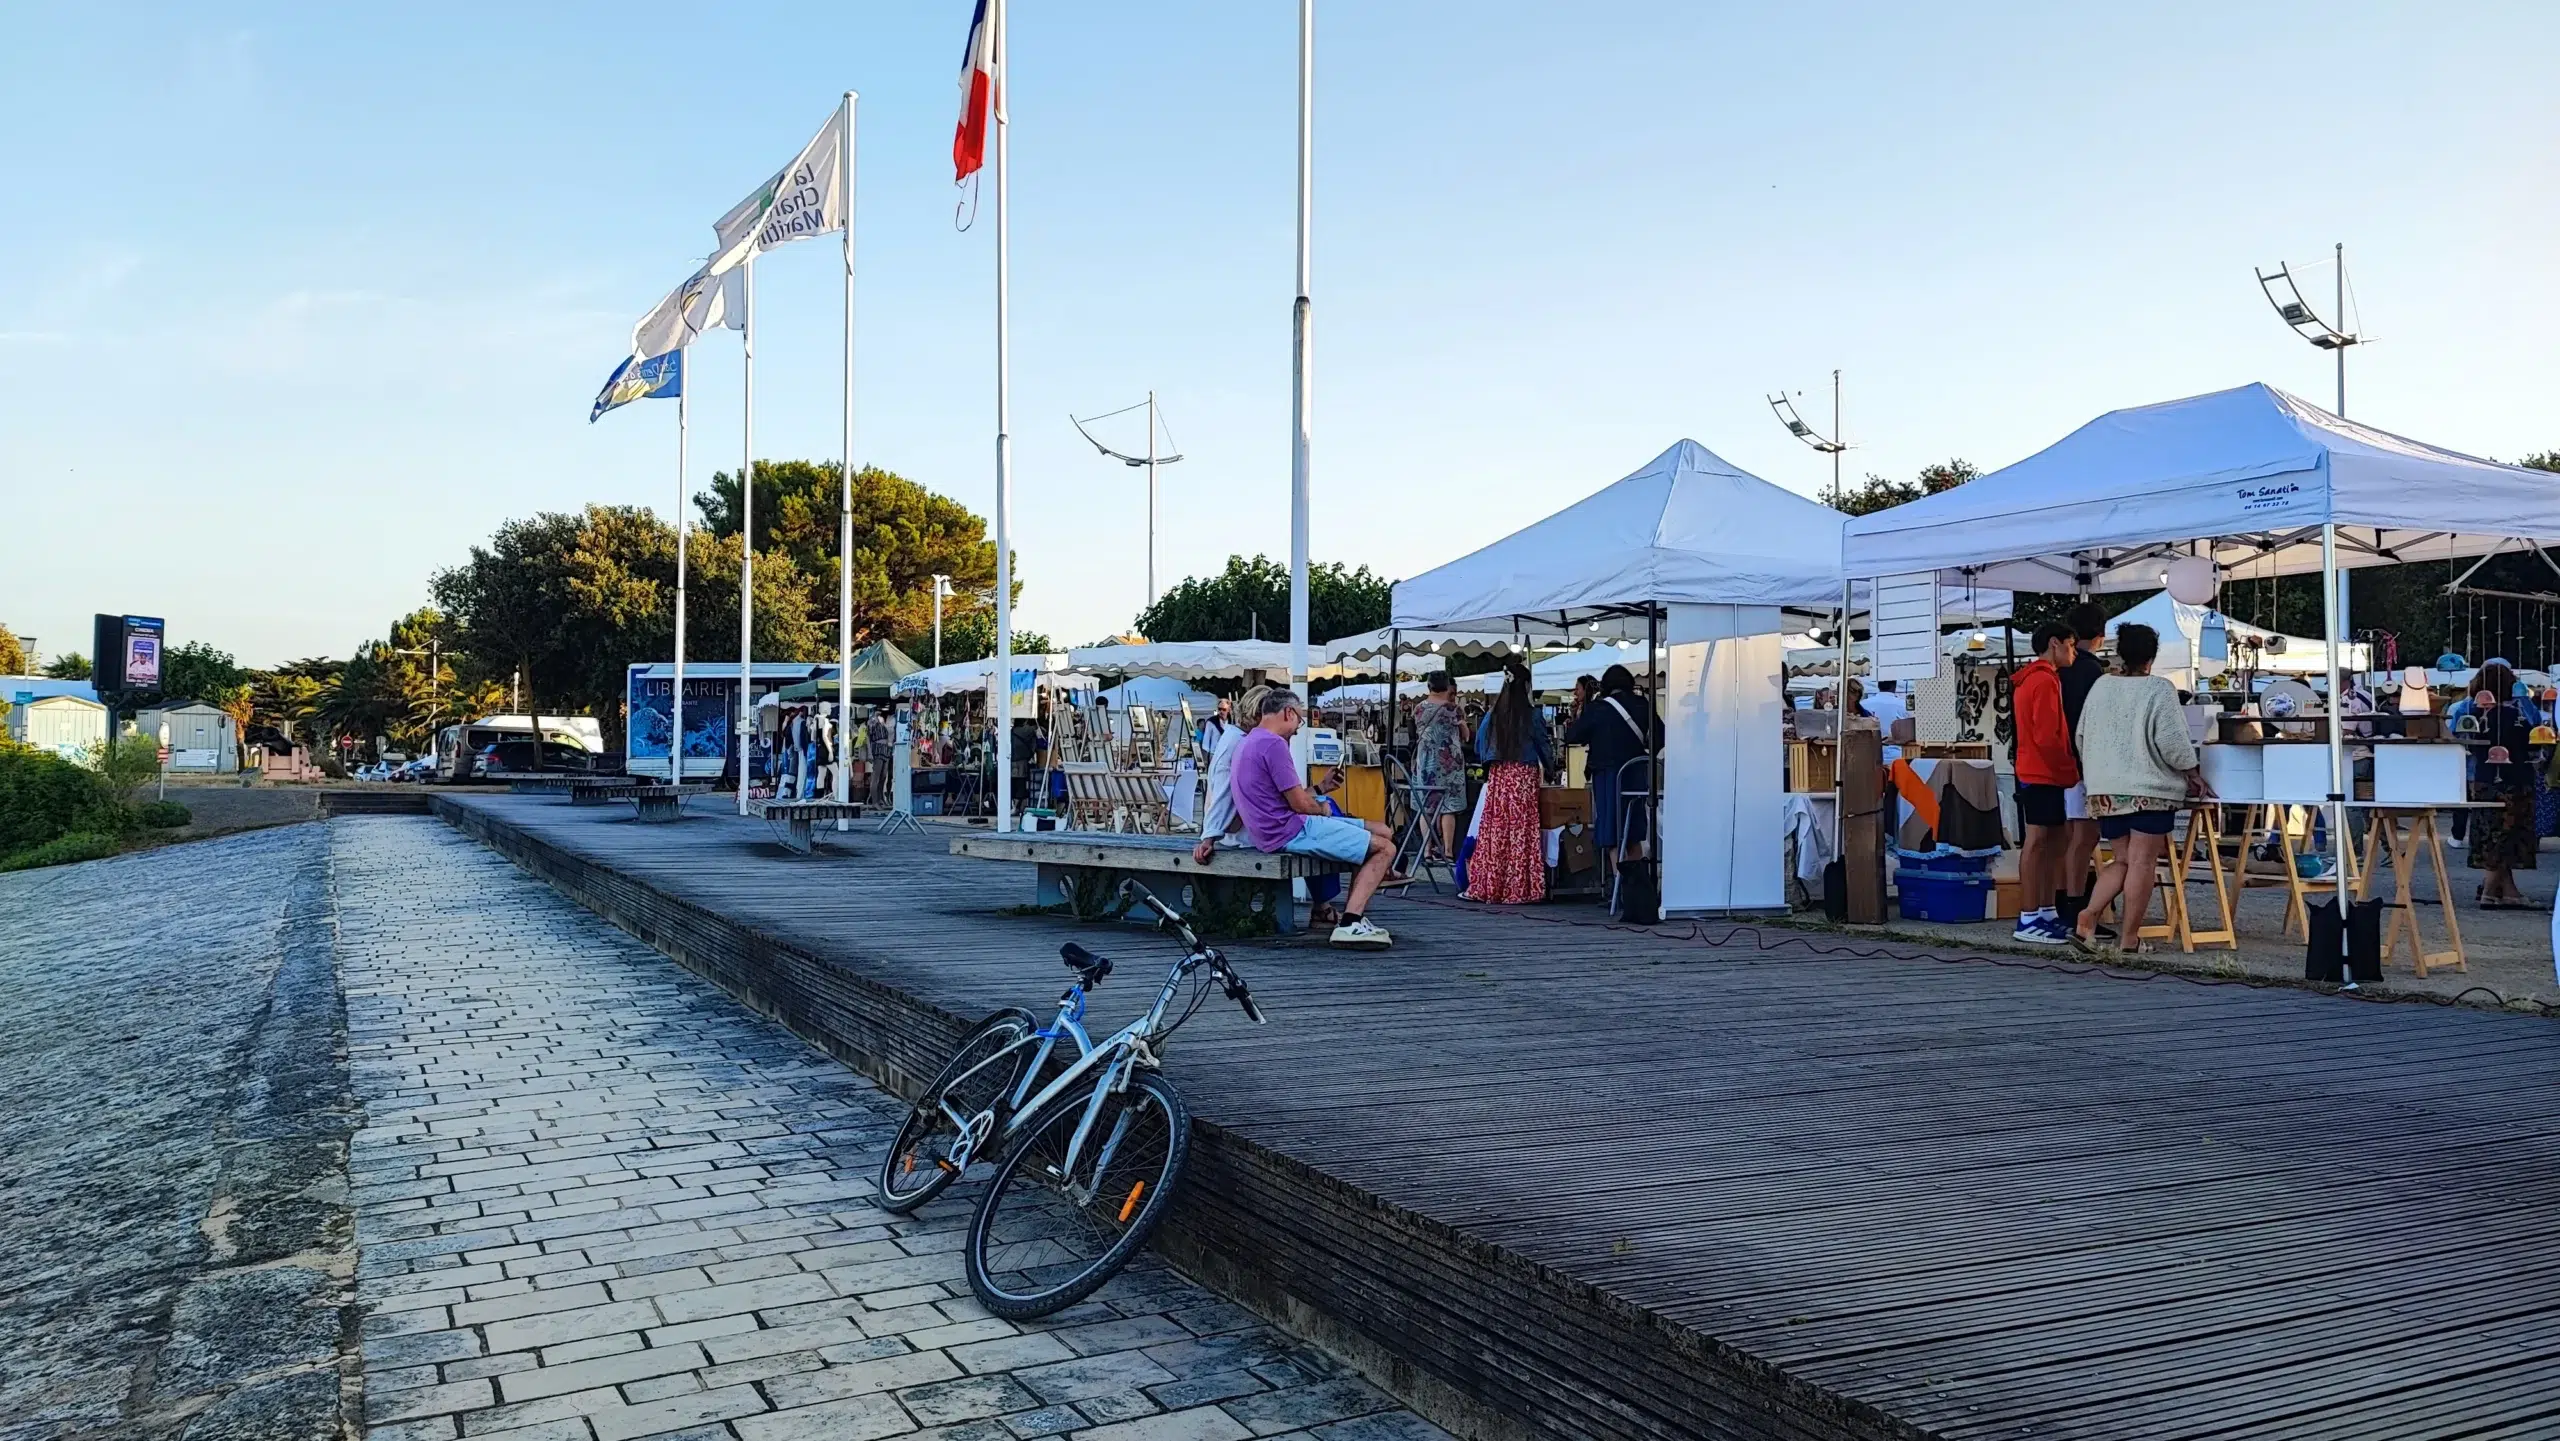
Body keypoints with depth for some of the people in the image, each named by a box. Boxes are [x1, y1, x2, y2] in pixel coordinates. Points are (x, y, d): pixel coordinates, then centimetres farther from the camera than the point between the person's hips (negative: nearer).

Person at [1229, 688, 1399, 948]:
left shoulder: (1249, 741, 18)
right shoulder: (1273, 744, -15)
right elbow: (1300, 804, -14)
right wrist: (1322, 808, 6)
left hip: (1276, 829, 11)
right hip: (1289, 832, -11)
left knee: (1382, 832, 13)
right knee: (1384, 848, -12)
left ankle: (1352, 917, 4)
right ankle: (1350, 923, -21)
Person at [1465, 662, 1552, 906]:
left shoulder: (1492, 714, 4)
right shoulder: (1531, 715, -5)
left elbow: (1479, 746, 10)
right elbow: (1543, 746, 4)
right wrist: (1546, 771, 20)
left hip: (1497, 776, 3)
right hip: (1524, 776, -3)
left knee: (1494, 829, 5)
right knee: (1521, 830, -2)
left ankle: (1488, 886, 7)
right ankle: (1518, 888, -2)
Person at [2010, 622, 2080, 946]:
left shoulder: (2030, 679, 18)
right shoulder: (2046, 680, -13)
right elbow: (2047, 737, -19)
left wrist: (2065, 770, 15)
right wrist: (2071, 772, -10)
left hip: (2039, 773, 10)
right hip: (2044, 775, -10)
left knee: (2052, 841, 11)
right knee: (2037, 841, -9)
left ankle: (2047, 914, 15)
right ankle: (2028, 921, -8)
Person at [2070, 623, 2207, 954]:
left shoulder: (2100, 687, 7)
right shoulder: (2159, 689, -8)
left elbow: (2082, 737, 14)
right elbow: (2171, 741, -12)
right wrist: (2193, 772, 3)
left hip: (2105, 790, 5)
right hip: (2150, 790, -5)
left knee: (2122, 860, 15)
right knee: (2142, 862, 1)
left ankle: (2087, 917, -1)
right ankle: (2130, 939, 2)